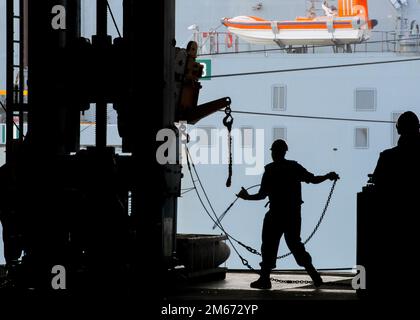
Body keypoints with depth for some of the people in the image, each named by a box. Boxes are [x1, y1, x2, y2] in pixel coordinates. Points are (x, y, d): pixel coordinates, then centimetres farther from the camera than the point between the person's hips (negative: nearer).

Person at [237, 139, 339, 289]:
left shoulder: (270, 170, -9)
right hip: (294, 213, 5)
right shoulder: (294, 167, 3)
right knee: (295, 244, 15)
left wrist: (247, 197, 3)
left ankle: (265, 278, 0)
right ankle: (314, 275, 9)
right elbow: (313, 179, 2)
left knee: (269, 245, 3)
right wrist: (328, 176, 19)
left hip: (276, 214, -5)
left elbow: (262, 195, -11)